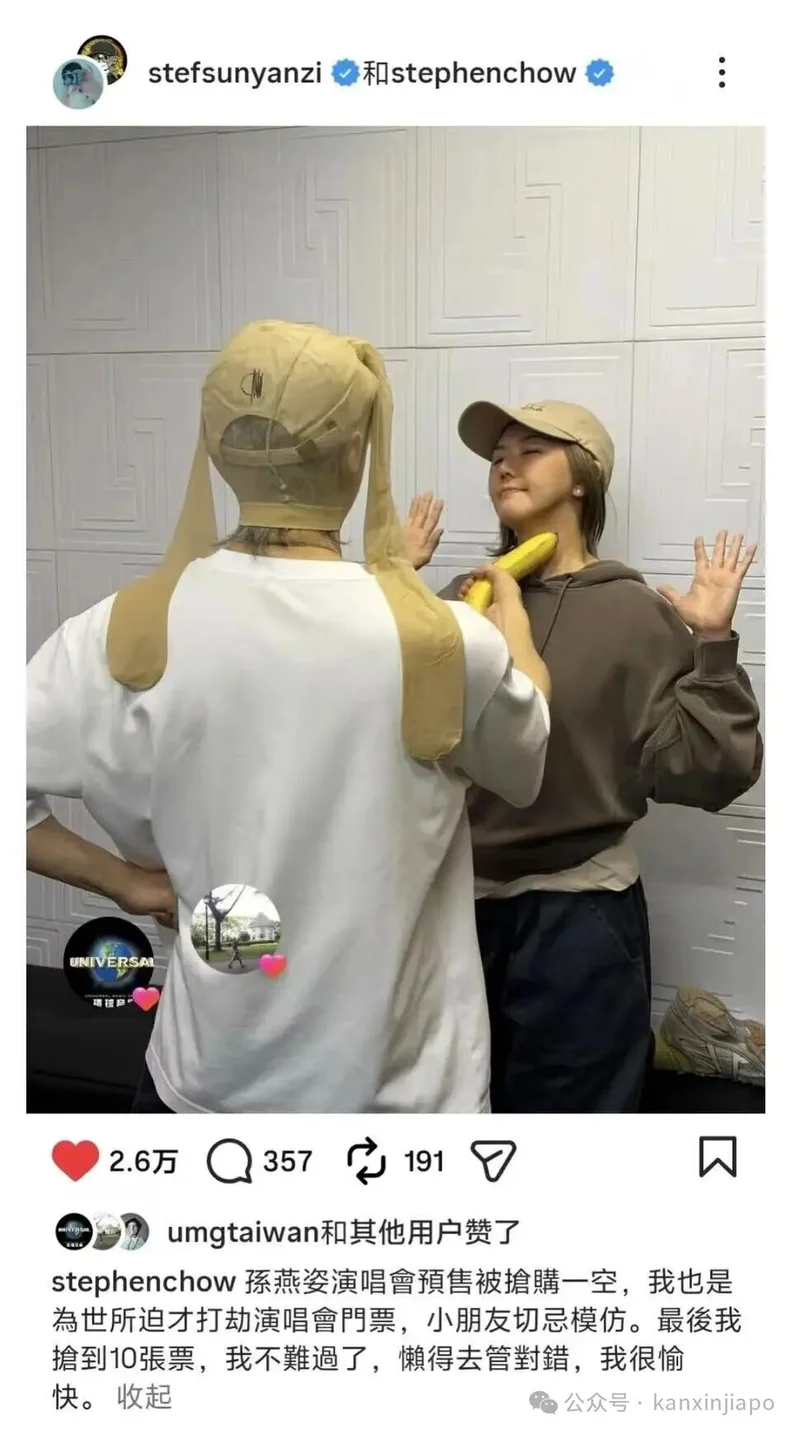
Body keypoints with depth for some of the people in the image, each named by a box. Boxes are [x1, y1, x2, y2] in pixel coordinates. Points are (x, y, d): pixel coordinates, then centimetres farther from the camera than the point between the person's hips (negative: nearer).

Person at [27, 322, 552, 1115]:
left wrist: (125, 881, -1)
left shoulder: (134, 632, -14)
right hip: (395, 1089, -1)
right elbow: (524, 768, 3)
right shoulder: (444, 642, -18)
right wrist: (511, 614, 19)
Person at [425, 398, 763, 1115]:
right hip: (458, 900, 4)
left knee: (567, 1108, 17)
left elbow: (701, 772, -13)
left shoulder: (635, 611, -10)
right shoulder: (461, 598, 0)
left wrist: (713, 646, -23)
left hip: (576, 916, -3)